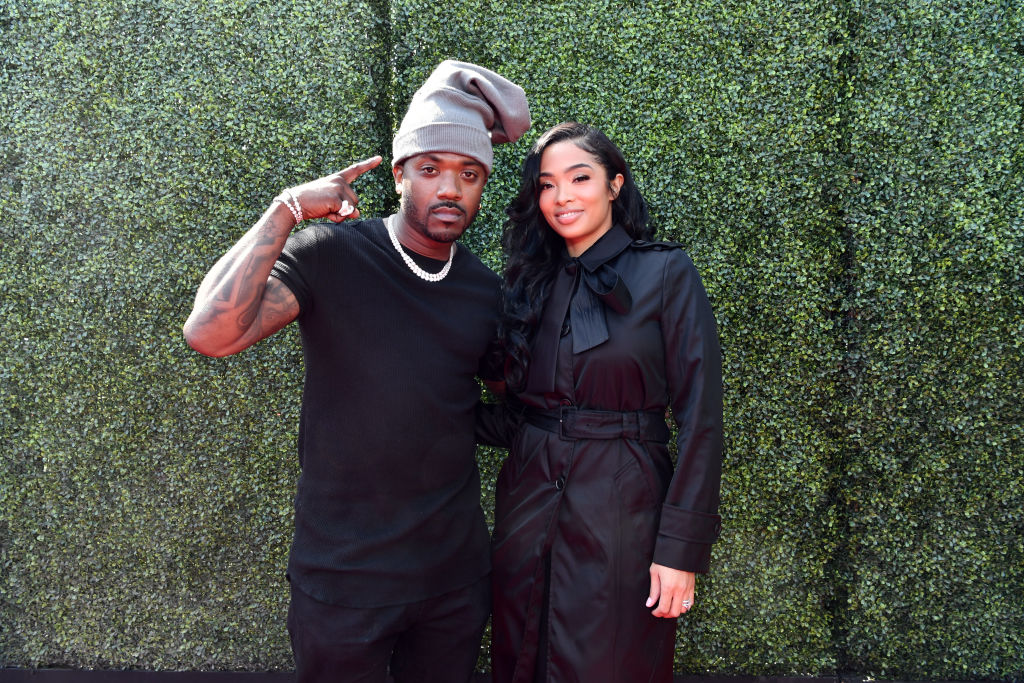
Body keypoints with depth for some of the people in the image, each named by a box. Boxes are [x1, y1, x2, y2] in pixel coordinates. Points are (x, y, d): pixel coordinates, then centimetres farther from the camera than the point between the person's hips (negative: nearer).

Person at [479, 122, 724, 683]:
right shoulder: (532, 284, 9)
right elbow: (518, 416, 12)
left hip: (621, 512, -4)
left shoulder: (665, 272, -6)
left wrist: (681, 549, -13)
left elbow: (700, 419, -9)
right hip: (527, 509, 5)